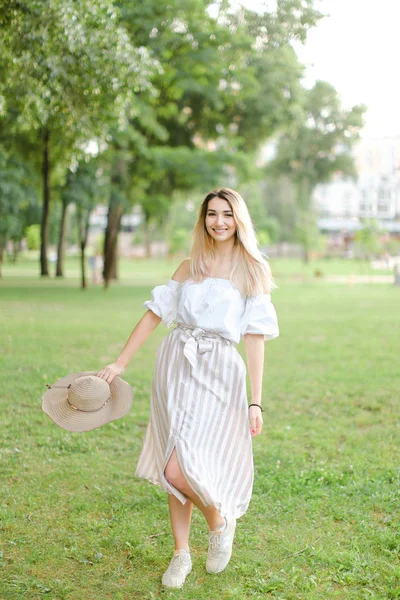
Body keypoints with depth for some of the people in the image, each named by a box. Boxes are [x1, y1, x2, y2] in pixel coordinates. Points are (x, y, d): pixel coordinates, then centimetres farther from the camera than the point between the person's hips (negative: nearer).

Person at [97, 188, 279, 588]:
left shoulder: (253, 272, 2)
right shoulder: (190, 267, 13)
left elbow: (255, 338, -2)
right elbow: (154, 314, 13)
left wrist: (256, 401, -6)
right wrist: (119, 364, 8)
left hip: (218, 374, -4)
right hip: (175, 366, 4)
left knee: (181, 470, -14)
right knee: (174, 468, 8)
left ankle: (220, 523, 16)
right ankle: (181, 553, 26)